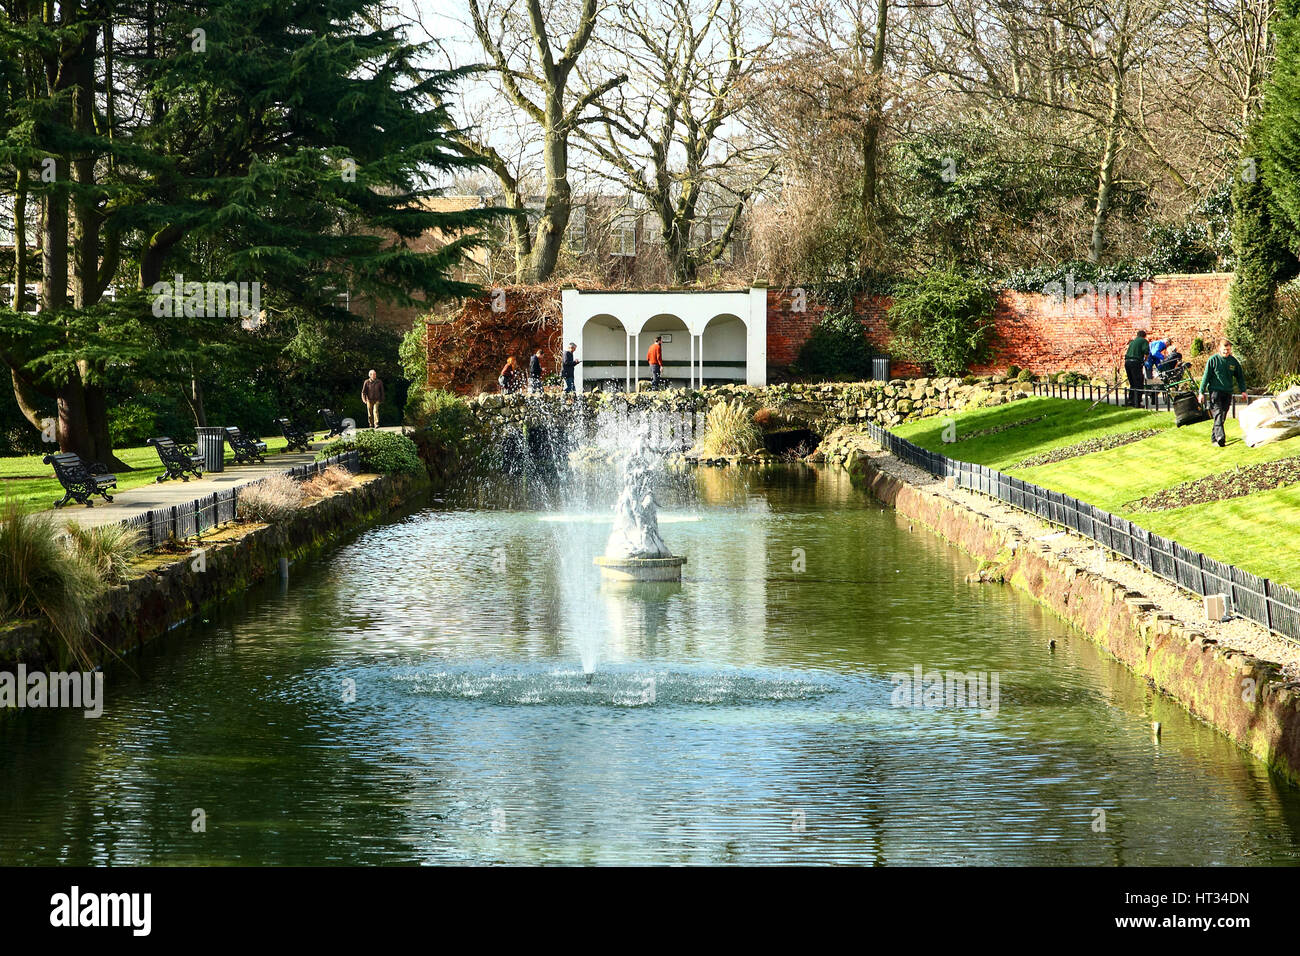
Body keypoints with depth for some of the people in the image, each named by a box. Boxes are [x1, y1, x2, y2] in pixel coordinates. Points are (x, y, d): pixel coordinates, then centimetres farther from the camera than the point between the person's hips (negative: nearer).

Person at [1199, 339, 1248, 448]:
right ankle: (1220, 437, -28)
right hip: (1215, 391, -4)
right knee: (1218, 414, -17)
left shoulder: (1233, 361, 7)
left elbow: (1240, 376, 17)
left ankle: (1214, 437, 15)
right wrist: (1202, 392, -4)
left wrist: (1243, 391, 11)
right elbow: (1206, 376, -2)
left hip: (1228, 393, 4)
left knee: (1223, 416, 5)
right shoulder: (1213, 360, -3)